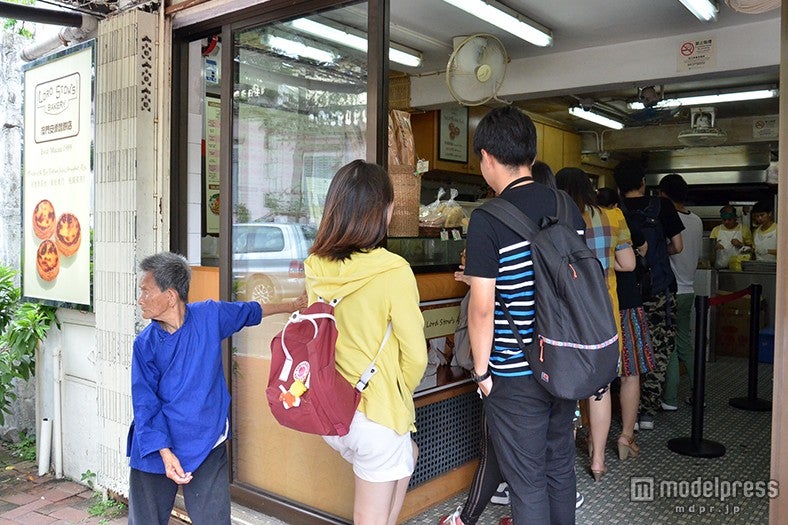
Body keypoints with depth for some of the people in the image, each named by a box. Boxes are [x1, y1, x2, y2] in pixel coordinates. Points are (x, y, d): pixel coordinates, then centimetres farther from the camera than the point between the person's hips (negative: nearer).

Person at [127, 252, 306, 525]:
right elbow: (146, 405, -8)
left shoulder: (210, 315, -6)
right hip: (157, 448, 0)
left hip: (207, 447, 0)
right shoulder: (145, 343, -8)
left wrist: (291, 306, 19)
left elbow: (249, 311, 14)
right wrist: (165, 453, -17)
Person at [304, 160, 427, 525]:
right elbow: (415, 355, -14)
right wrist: (400, 395, 6)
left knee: (407, 455, 31)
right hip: (377, 414, -6)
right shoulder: (393, 271, -20)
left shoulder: (315, 267, -4)